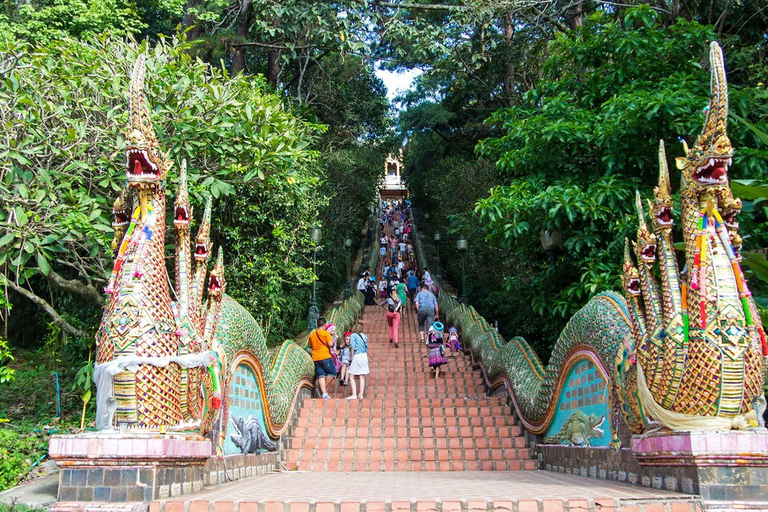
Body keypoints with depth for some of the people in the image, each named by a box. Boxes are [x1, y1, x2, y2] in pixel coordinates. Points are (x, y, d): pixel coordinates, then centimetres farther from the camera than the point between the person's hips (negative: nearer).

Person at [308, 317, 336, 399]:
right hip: (325, 357, -6)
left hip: (315, 358, 6)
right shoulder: (325, 333, -7)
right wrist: (332, 339, 6)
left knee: (321, 375, 4)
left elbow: (310, 346, 19)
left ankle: (324, 393, -4)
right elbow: (330, 344, -13)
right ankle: (322, 389, -1)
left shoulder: (312, 334, 11)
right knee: (332, 373, 5)